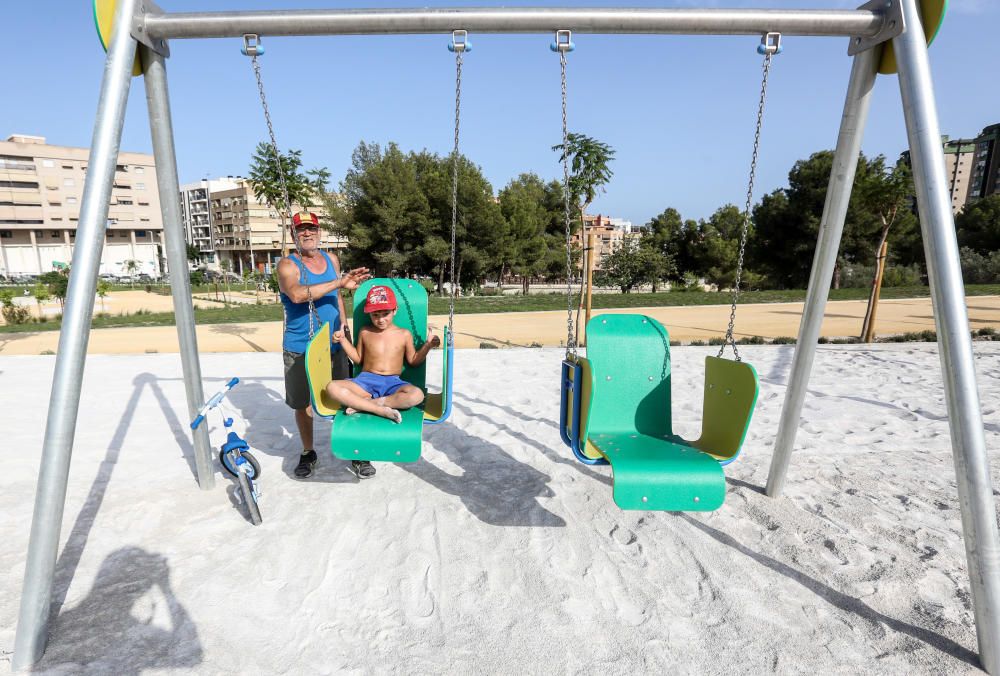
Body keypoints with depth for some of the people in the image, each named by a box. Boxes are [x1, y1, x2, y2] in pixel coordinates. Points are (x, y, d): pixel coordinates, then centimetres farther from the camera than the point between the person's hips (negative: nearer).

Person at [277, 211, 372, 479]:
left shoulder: (331, 259, 8)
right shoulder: (287, 265, -8)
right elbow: (297, 295, -29)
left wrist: (343, 325, 11)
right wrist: (340, 282, -33)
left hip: (333, 345, 3)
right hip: (299, 349, -3)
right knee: (303, 404, 10)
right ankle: (308, 453, 30)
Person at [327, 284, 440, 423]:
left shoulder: (404, 334, 7)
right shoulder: (365, 333, 10)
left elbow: (413, 361, 14)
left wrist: (427, 345, 0)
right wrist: (343, 340, 11)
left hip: (393, 382, -1)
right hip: (366, 380, 1)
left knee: (417, 395, -34)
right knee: (333, 387, -27)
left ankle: (363, 404, -26)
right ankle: (381, 409, -31)